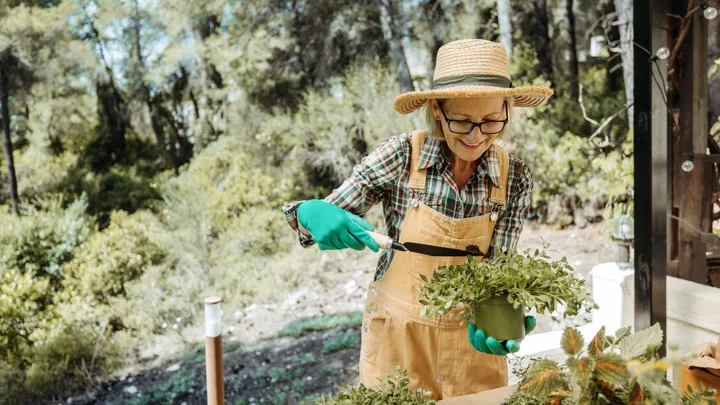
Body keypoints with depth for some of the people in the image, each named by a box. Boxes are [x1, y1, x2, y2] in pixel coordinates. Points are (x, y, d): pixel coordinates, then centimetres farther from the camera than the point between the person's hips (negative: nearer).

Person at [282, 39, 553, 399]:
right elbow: (328, 215, -8)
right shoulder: (402, 155, -15)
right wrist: (312, 212, -31)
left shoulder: (514, 179, -10)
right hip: (397, 341, -1)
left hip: (470, 342, 2)